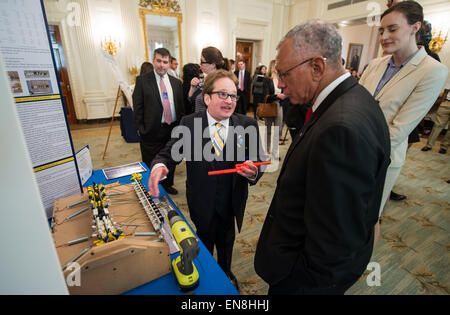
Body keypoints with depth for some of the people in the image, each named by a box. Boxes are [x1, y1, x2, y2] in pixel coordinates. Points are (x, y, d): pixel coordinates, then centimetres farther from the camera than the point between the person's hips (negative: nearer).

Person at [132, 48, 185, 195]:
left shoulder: (176, 82, 8)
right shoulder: (142, 80, -3)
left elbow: (181, 106, 11)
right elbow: (137, 107, -5)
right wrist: (140, 128, -9)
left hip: (173, 129, 4)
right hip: (152, 131, -4)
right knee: (151, 165, 8)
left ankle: (167, 185, 41)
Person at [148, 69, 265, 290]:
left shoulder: (247, 125, -11)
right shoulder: (189, 123, -11)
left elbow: (257, 162, -9)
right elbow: (170, 152, -9)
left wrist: (253, 172, -32)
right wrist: (159, 166, -32)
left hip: (231, 202, 1)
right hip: (202, 203, -1)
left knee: (226, 242, 27)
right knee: (205, 243, 24)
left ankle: (225, 272, 59)